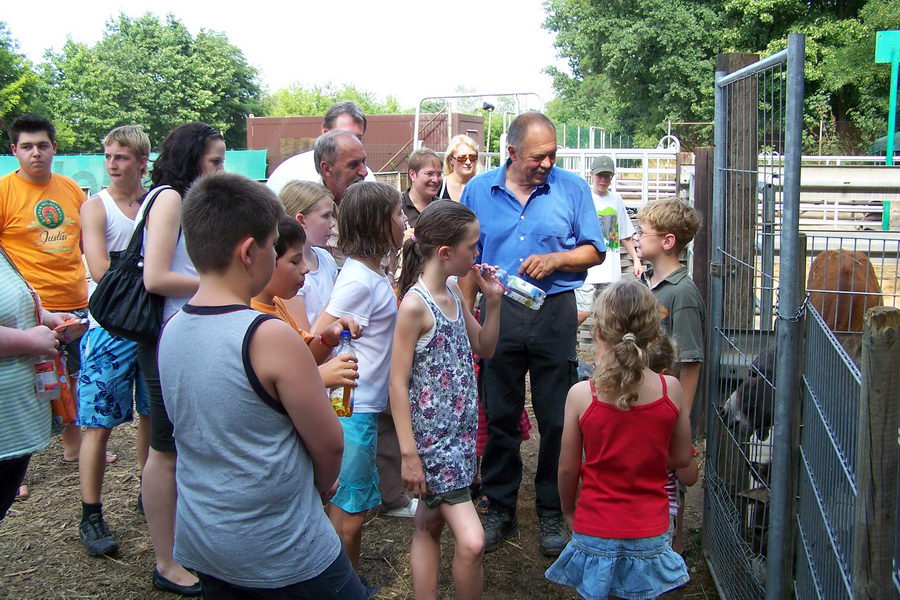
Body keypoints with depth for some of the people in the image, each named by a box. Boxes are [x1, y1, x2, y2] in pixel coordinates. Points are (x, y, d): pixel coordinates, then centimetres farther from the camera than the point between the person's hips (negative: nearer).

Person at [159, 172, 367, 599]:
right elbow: (328, 444, -13)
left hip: (197, 543, 7)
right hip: (281, 555, -7)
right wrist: (322, 485, 7)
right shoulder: (270, 337, -22)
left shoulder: (170, 332, -2)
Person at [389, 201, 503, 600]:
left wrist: (493, 301, 3)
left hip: (460, 429, 9)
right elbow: (398, 383, -17)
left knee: (430, 525, 18)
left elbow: (484, 348, 18)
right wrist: (409, 453, -18)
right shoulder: (415, 303, -17)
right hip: (431, 436, -9)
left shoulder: (454, 292, 7)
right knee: (472, 542, -11)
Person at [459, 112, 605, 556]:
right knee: (499, 415, 9)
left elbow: (594, 251, 4)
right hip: (498, 312, 1)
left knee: (557, 418, 5)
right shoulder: (479, 190, 4)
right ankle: (500, 508, 24)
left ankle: (552, 512, 21)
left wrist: (555, 259, -14)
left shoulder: (572, 188, 1)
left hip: (554, 313, -1)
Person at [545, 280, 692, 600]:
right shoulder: (670, 390, -10)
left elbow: (568, 468, -5)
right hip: (649, 535, 2)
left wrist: (568, 510, 13)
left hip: (595, 533, -1)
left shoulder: (581, 395, -15)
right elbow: (681, 457, 3)